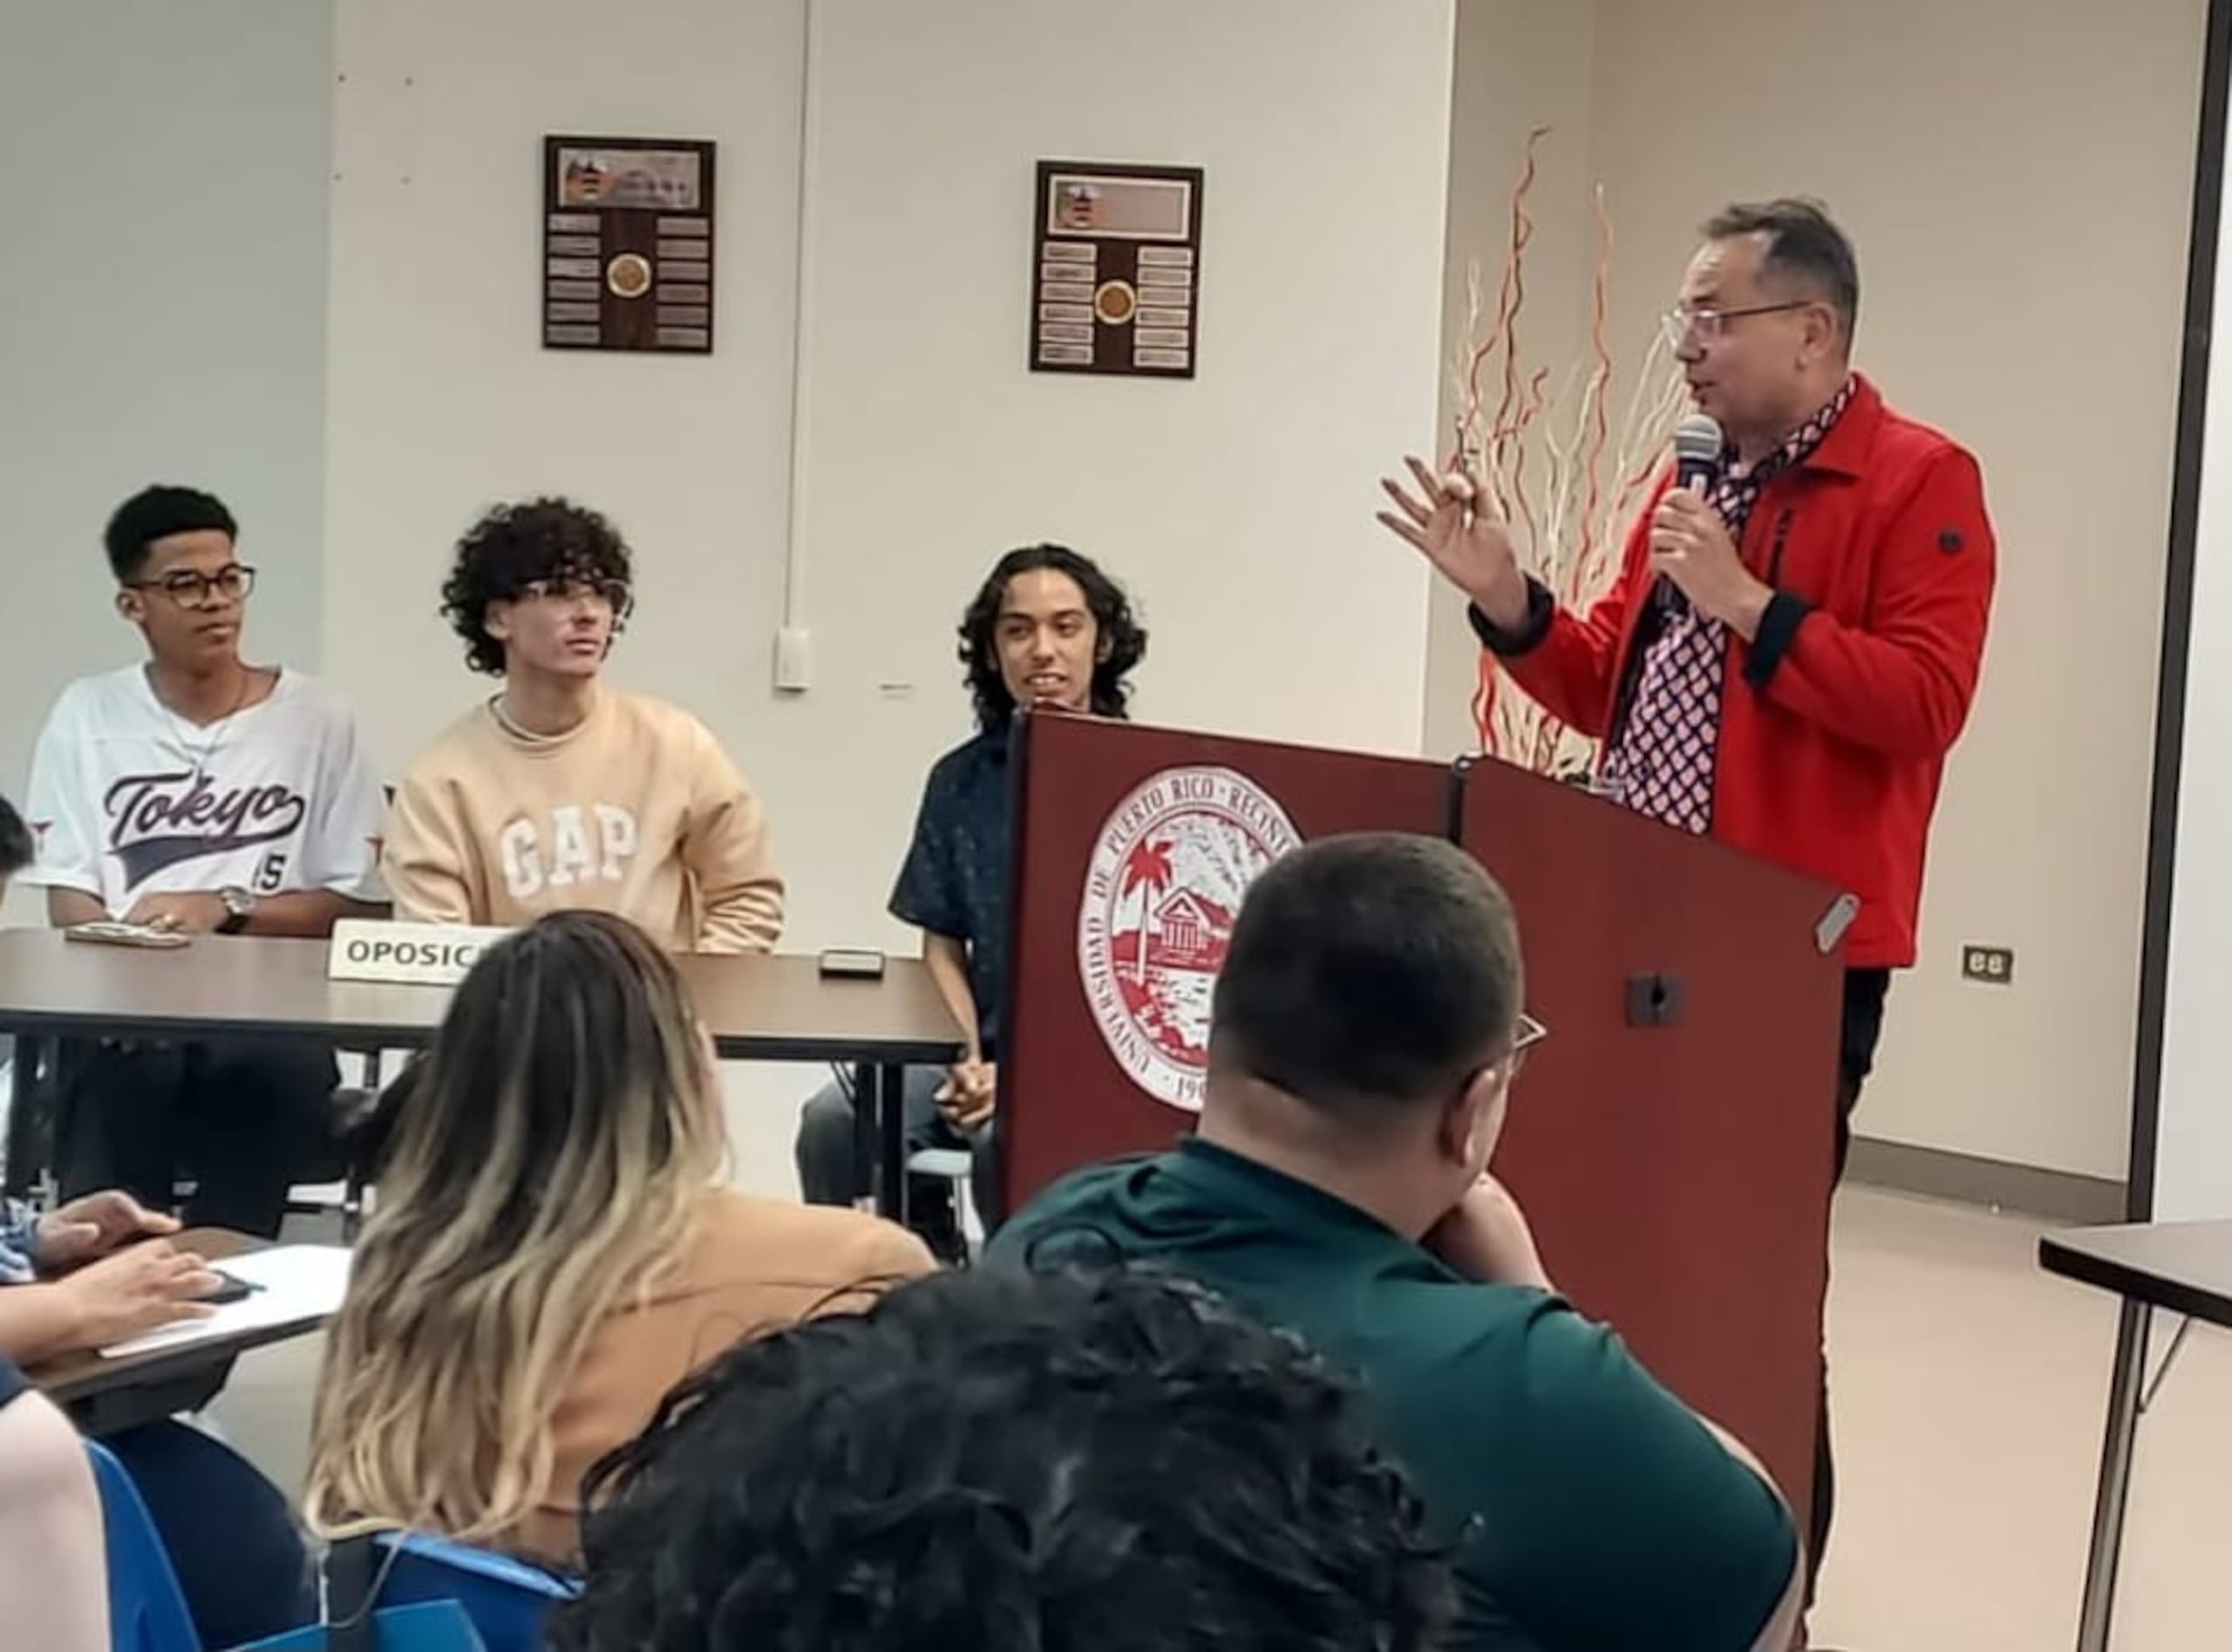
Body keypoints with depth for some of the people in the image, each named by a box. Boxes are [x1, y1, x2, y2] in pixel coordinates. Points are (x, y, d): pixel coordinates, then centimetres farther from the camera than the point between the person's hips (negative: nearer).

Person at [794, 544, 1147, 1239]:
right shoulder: (961, 780, 9)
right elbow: (943, 946, 10)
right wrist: (970, 1061, -8)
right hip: (986, 1051, 4)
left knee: (1006, 1136, -34)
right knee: (834, 1121, -22)